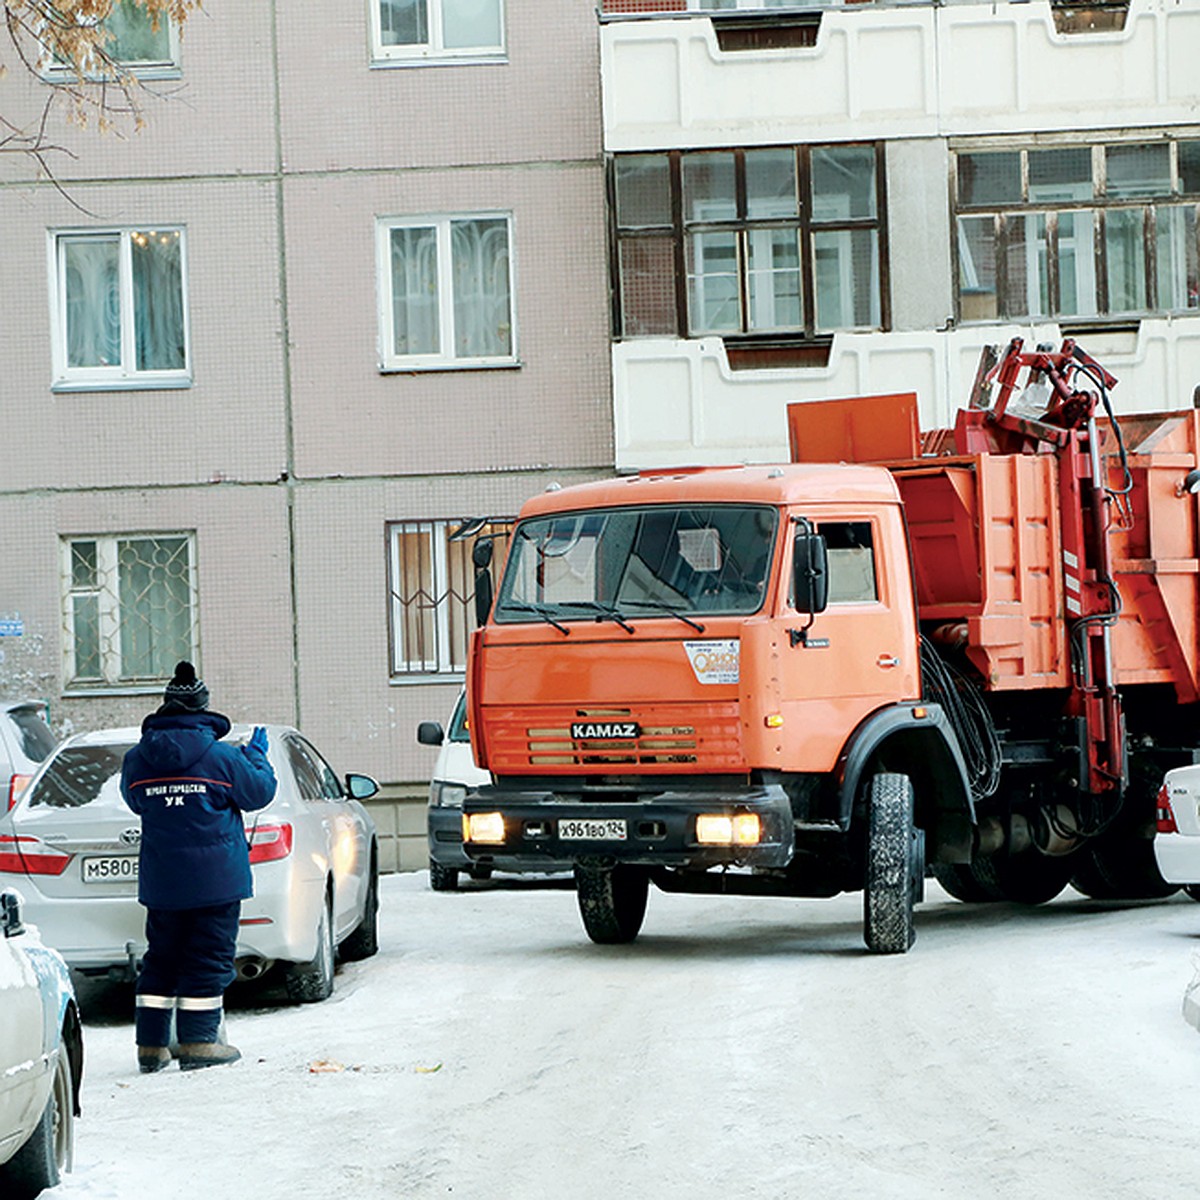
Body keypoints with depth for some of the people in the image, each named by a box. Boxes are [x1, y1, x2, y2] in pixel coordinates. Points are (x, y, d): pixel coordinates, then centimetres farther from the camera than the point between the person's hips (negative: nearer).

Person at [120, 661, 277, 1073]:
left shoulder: (136, 761, 0)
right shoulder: (222, 757, -11)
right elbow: (260, 791, 1)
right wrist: (257, 755, 18)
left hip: (160, 880, 4)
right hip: (215, 880, -4)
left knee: (161, 957, 12)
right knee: (209, 957, 2)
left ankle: (151, 1044, 11)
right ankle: (198, 1042, 0)